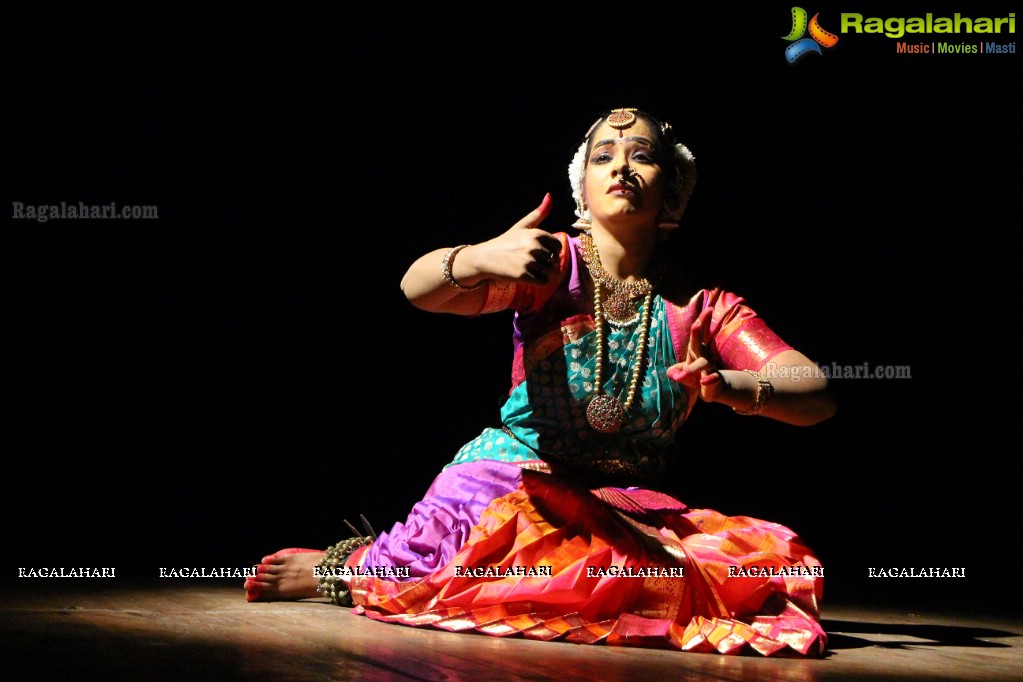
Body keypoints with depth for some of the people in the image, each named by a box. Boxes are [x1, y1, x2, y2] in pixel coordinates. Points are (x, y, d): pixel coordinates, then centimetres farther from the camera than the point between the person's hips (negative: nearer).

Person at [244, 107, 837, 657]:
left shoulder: (703, 311, 3)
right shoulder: (554, 264, -2)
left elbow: (817, 395, -8)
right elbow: (418, 289, -16)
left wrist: (734, 388, -30)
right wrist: (479, 259, -40)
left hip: (634, 509, 3)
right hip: (516, 482, -3)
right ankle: (350, 568, -10)